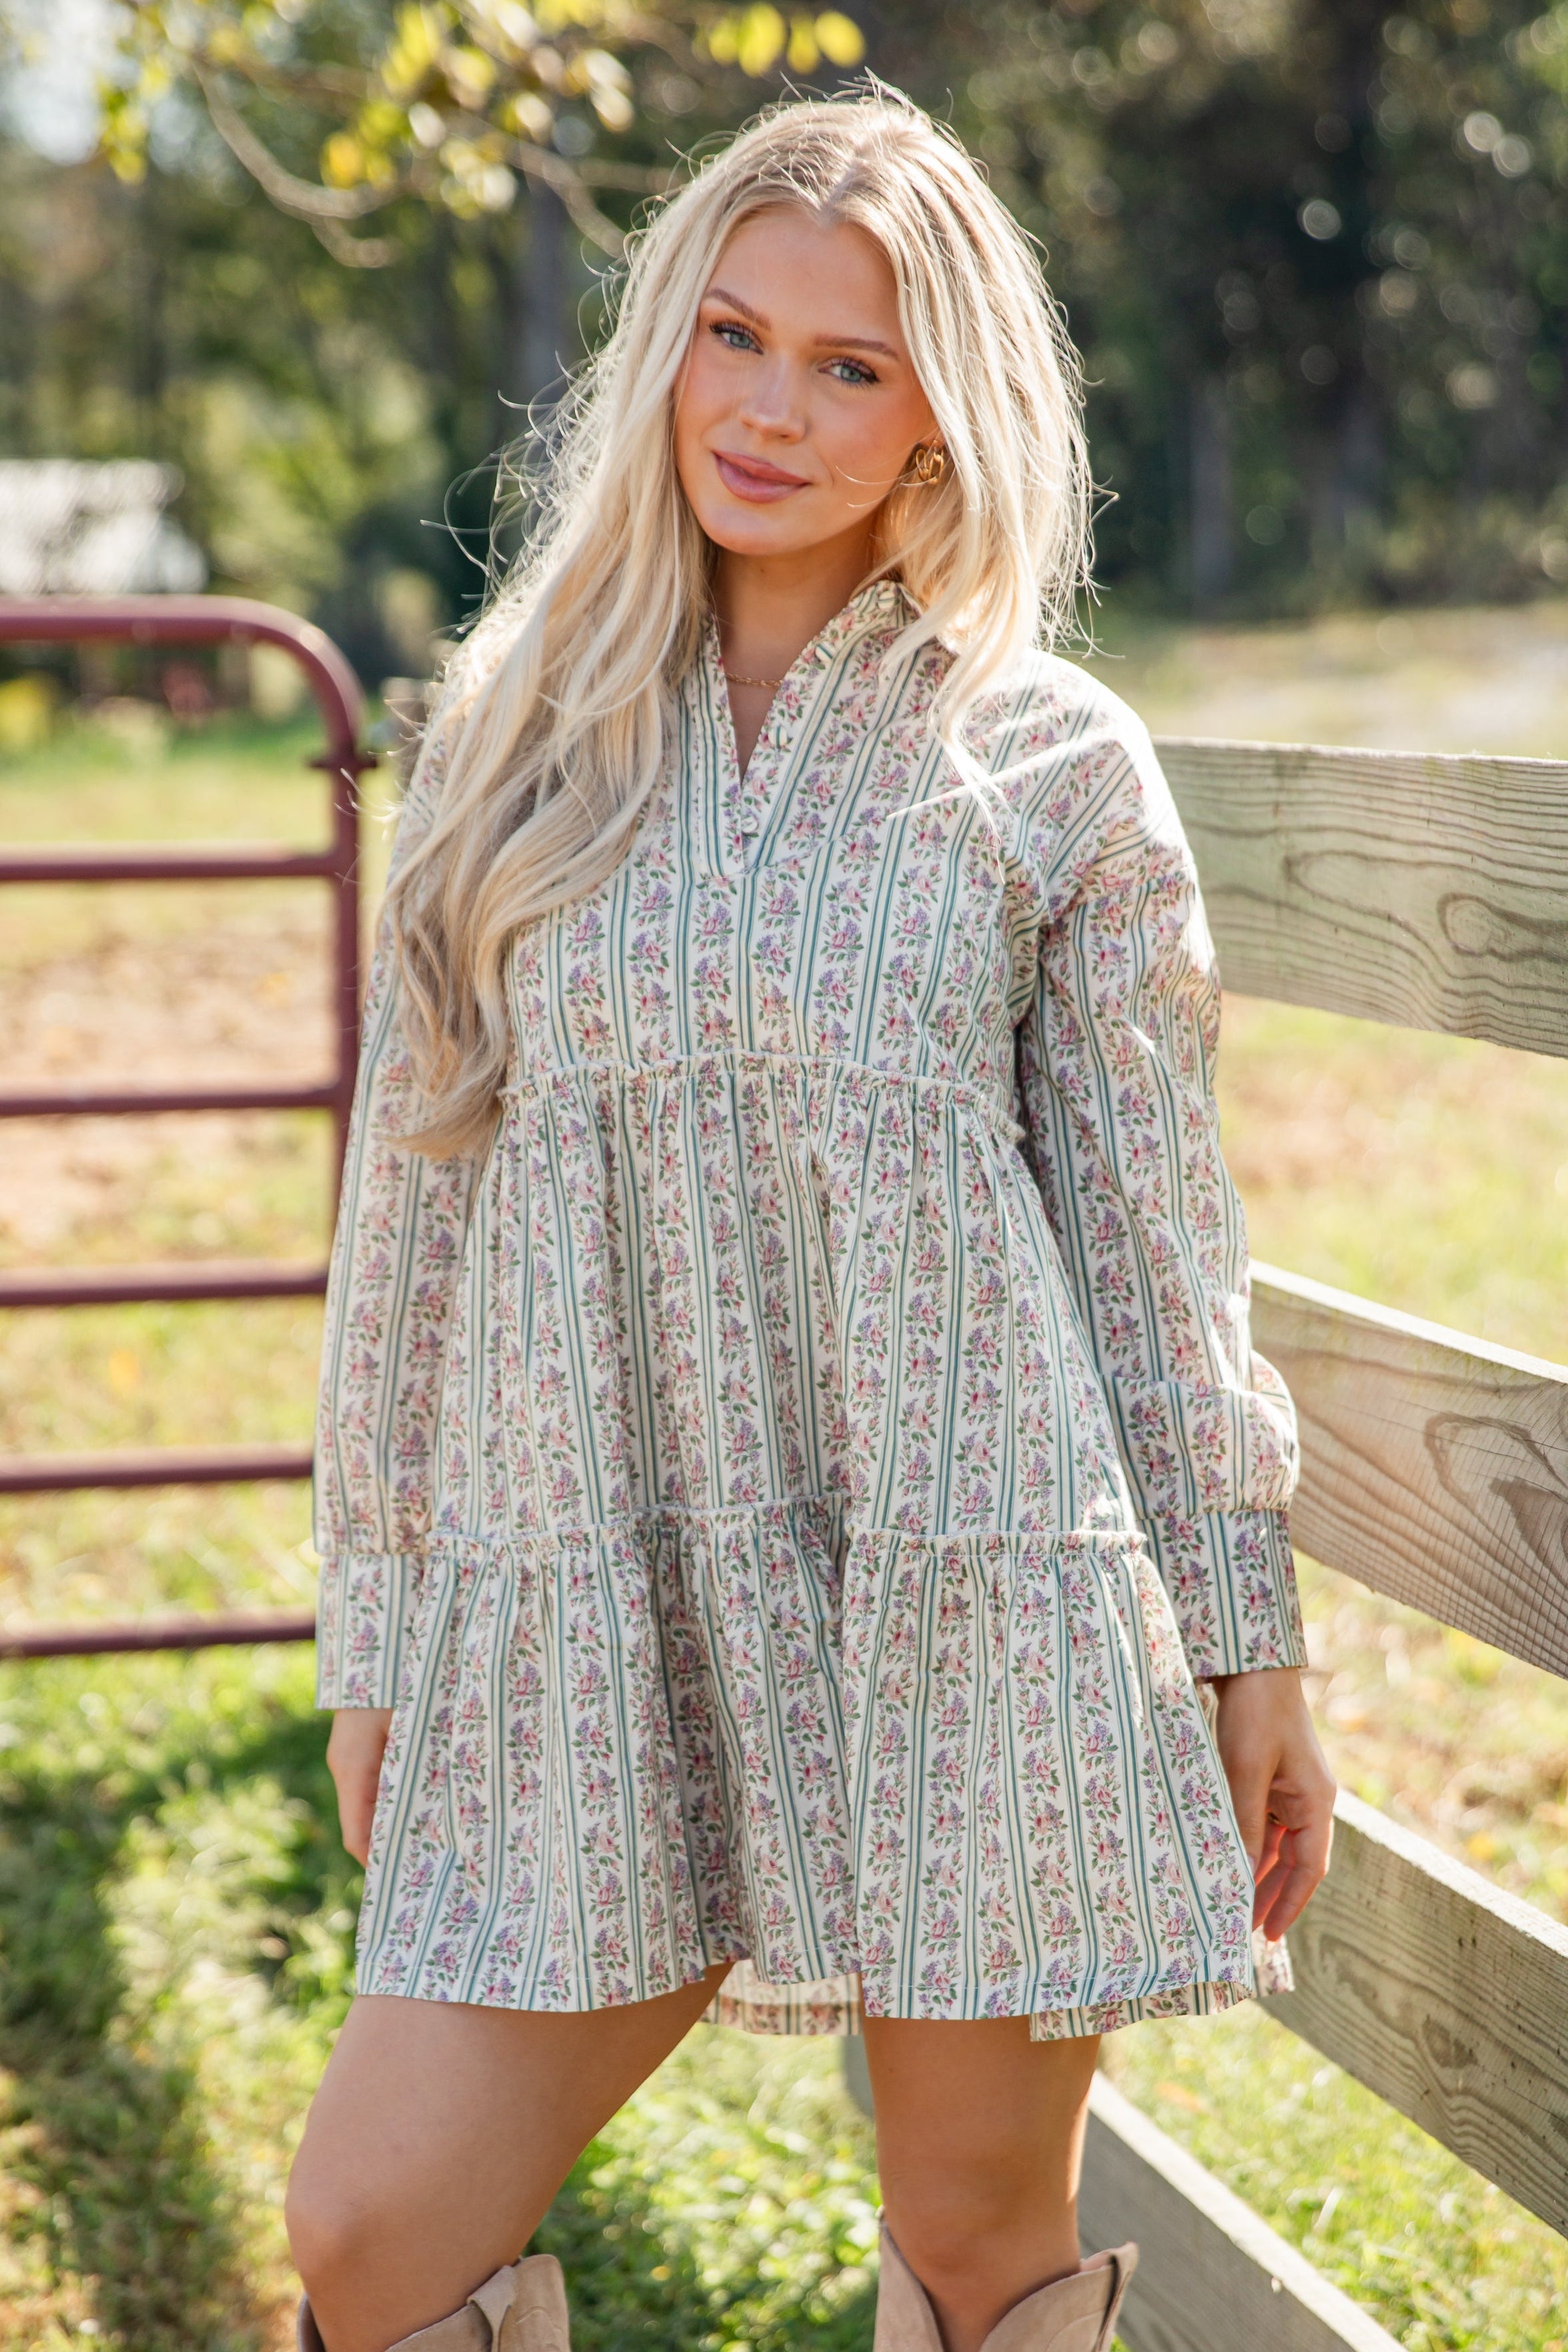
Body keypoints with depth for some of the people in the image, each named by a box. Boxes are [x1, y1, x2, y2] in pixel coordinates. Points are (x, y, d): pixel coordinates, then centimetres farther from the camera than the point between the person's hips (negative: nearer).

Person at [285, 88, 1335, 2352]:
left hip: (970, 1601, -2)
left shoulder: (1050, 763, 3)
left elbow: (1157, 1230, 5)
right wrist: (375, 1631, 10)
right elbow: (413, 1198, 11)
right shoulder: (521, 737, 9)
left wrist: (1249, 1642, 4)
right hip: (591, 1620, 2)